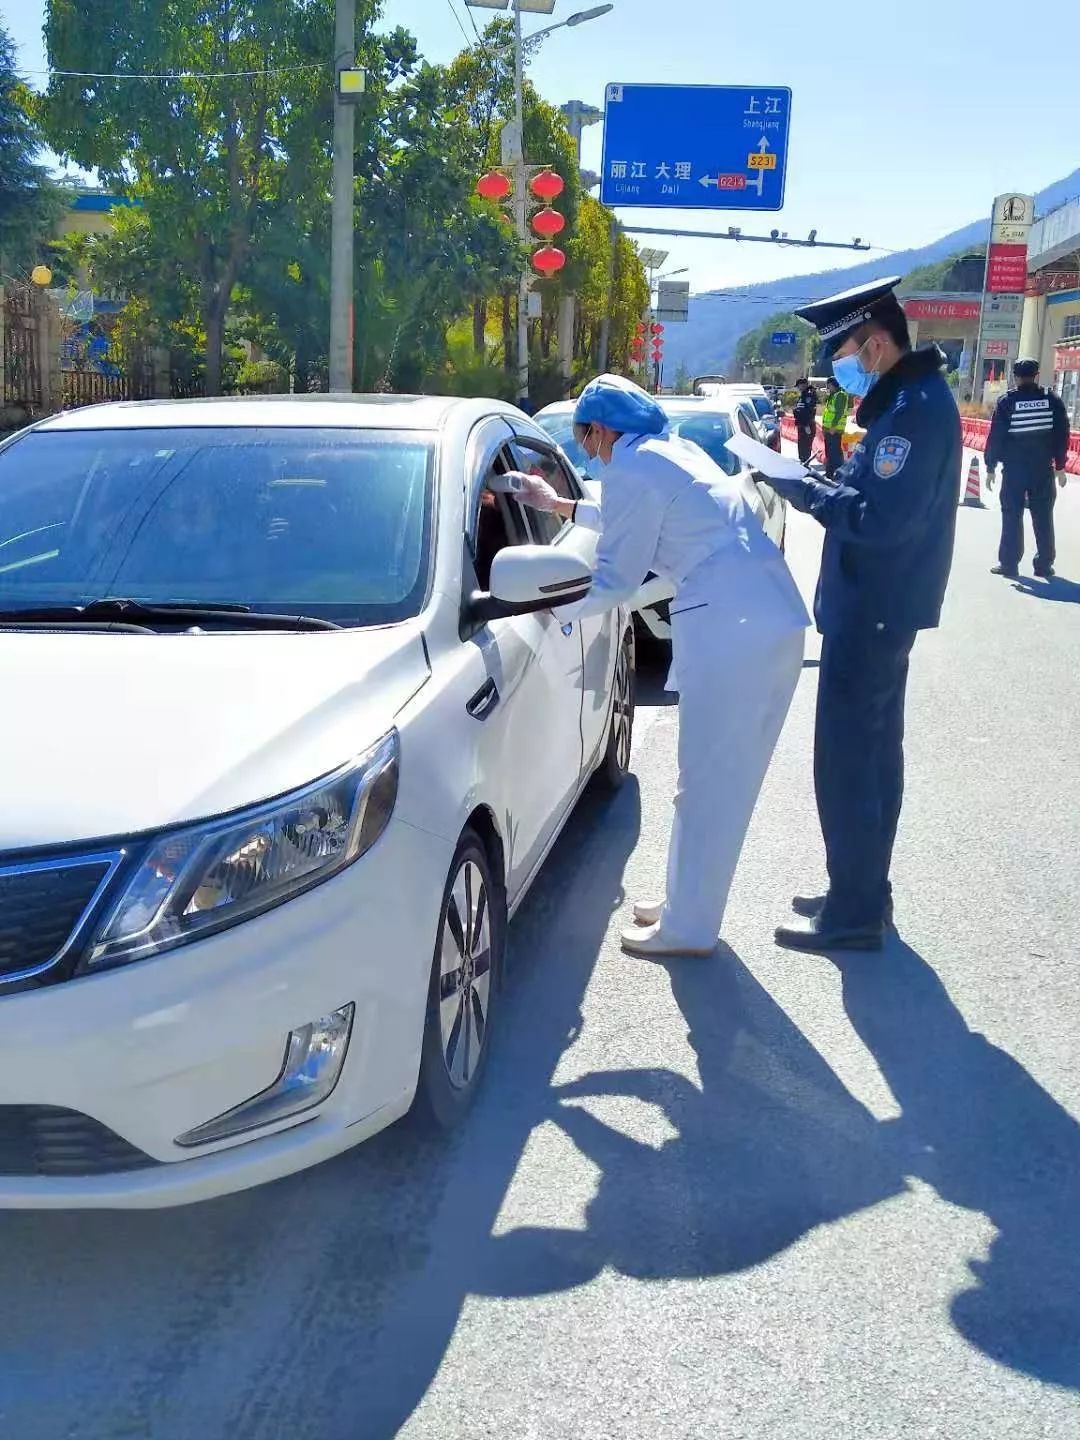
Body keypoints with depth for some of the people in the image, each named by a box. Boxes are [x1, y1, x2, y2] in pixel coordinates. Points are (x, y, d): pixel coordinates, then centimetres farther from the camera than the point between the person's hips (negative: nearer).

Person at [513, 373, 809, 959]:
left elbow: (614, 581, -6)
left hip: (730, 632, -10)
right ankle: (685, 903, 30)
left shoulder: (632, 466, -7)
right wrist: (557, 505, 41)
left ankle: (688, 928, 12)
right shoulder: (676, 450, 20)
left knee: (708, 784, 1)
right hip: (775, 621, 10)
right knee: (723, 779, 17)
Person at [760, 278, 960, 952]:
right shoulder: (908, 401, 12)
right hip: (882, 608, 11)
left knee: (845, 760, -4)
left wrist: (805, 490, -17)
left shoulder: (918, 409, -21)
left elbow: (879, 520, -27)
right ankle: (865, 892, 29)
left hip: (873, 613, -11)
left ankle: (855, 914, 6)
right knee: (873, 751, 17)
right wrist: (810, 482, -2)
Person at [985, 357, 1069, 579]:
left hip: (1014, 468, -2)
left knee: (1012, 516, 4)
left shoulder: (1007, 402, -5)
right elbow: (1062, 434, 4)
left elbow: (996, 436, -6)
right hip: (1043, 468, 2)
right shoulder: (1053, 400, 2)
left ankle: (1009, 563, 2)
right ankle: (1044, 563, 11)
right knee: (1043, 517, 8)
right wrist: (1060, 465, 11)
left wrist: (991, 465, 0)